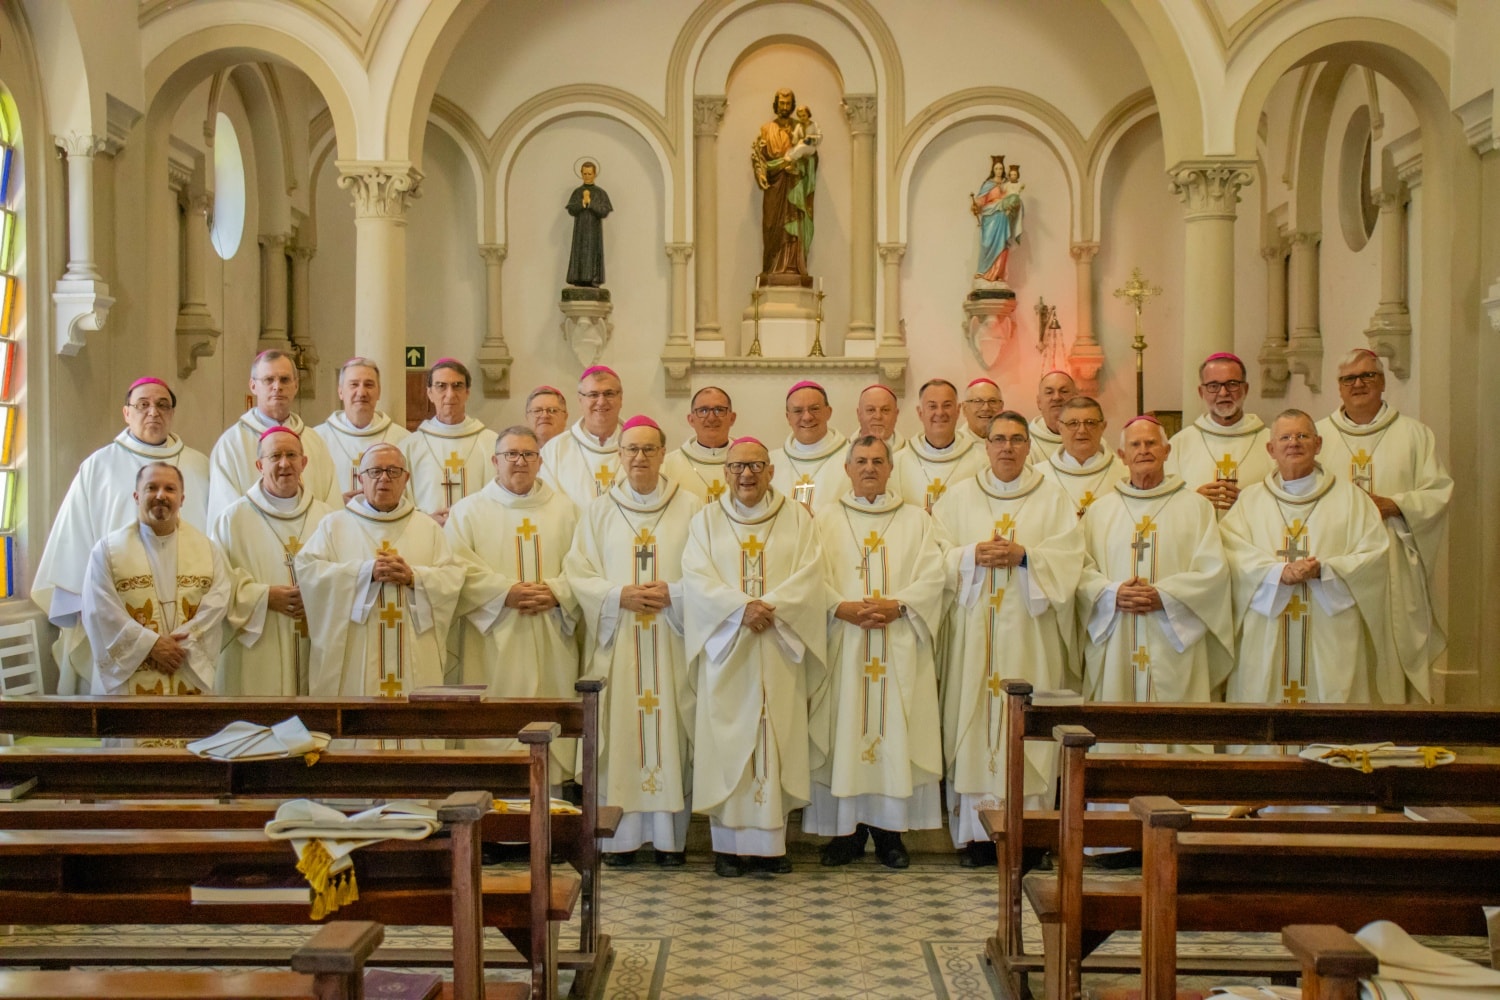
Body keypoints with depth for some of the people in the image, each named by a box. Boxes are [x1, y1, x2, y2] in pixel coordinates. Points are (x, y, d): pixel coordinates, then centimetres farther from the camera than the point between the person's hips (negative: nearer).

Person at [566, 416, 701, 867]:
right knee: (618, 733, -1)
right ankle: (620, 834, 6)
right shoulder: (599, 511, 9)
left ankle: (671, 834, 7)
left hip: (671, 643, -1)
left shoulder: (690, 508, 6)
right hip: (616, 643, 1)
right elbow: (578, 574, 3)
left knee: (670, 728, -1)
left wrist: (673, 593, -13)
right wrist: (620, 595, -12)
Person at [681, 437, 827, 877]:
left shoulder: (797, 519, 10)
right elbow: (698, 578, -4)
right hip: (725, 653, 0)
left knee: (778, 739, -1)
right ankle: (730, 843, 4)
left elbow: (809, 577, -2)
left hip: (778, 654, 0)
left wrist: (770, 608, -17)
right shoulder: (706, 520, 10)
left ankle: (771, 840, 6)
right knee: (727, 743, -2)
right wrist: (742, 607, -18)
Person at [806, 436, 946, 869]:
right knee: (844, 731, -2)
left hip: (900, 650, 0)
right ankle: (847, 829, 7)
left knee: (896, 731, -2)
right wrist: (843, 608, -15)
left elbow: (933, 577, 1)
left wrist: (897, 605, -14)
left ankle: (889, 830, 7)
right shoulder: (826, 521, 11)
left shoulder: (916, 520, 12)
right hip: (843, 648, 0)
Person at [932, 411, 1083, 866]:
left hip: (1030, 629, -1)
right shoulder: (959, 496, 12)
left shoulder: (1052, 497, 10)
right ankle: (975, 832, 2)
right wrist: (973, 555, -12)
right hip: (974, 628, 1)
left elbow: (1070, 555, 0)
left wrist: (1024, 555, -14)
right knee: (975, 717, -3)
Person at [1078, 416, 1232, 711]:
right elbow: (1081, 570, 5)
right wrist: (1113, 594, -13)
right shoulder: (1101, 509, 13)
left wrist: (1163, 596, -13)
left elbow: (1213, 571, -1)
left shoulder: (1195, 507, 9)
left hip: (1174, 647, -1)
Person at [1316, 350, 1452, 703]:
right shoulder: (1317, 434, 11)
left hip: (1394, 571, 0)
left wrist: (1392, 505, -12)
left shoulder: (1415, 434, 9)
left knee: (1396, 647, -3)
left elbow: (1439, 493, 3)